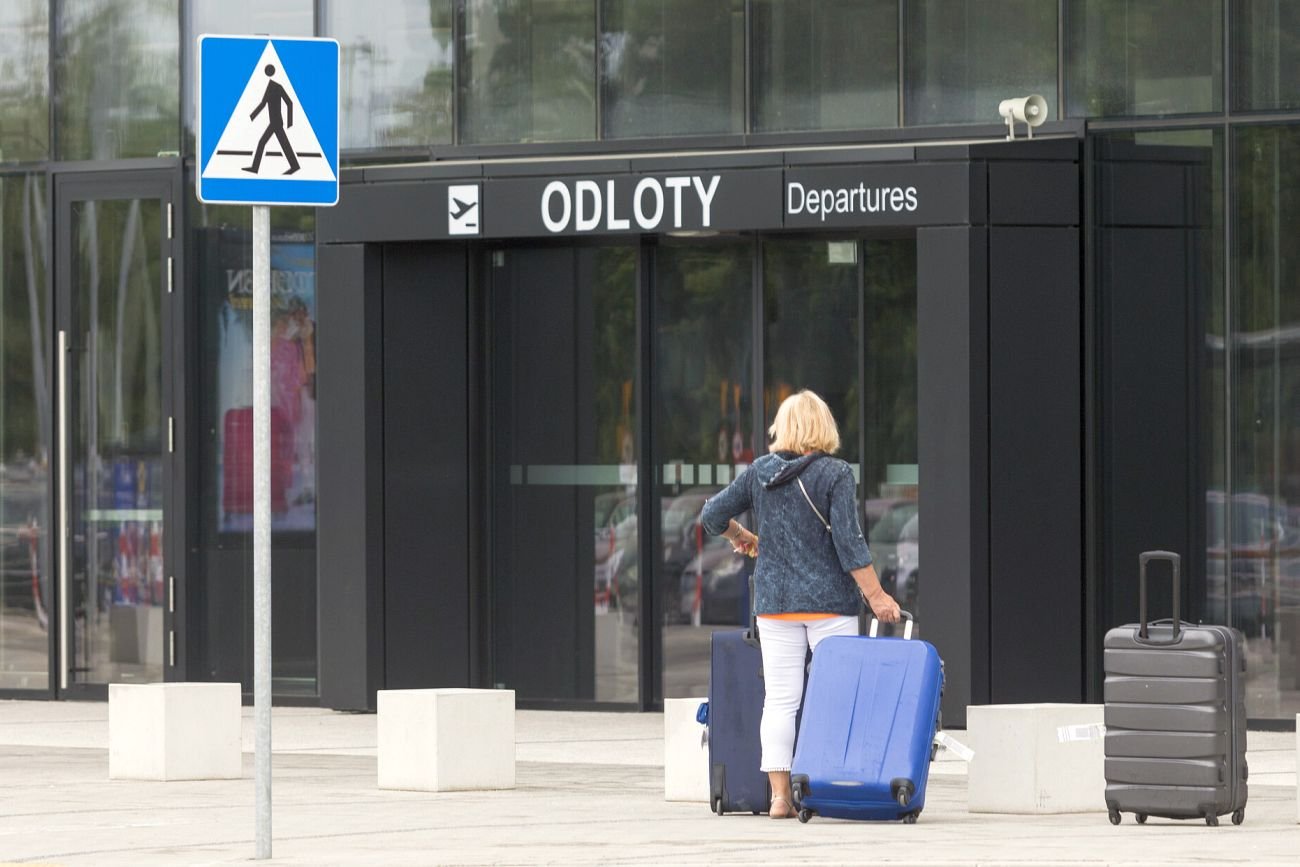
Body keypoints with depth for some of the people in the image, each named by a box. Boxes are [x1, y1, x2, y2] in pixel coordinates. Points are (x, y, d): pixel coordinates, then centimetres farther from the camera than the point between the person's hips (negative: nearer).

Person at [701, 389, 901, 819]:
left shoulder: (760, 472, 3)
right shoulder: (835, 474, -8)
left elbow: (712, 516, 9)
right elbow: (848, 542, -13)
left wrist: (740, 537, 29)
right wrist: (876, 596, -9)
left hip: (775, 602, 3)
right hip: (829, 601, -3)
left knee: (779, 699, 3)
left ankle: (779, 796, 0)